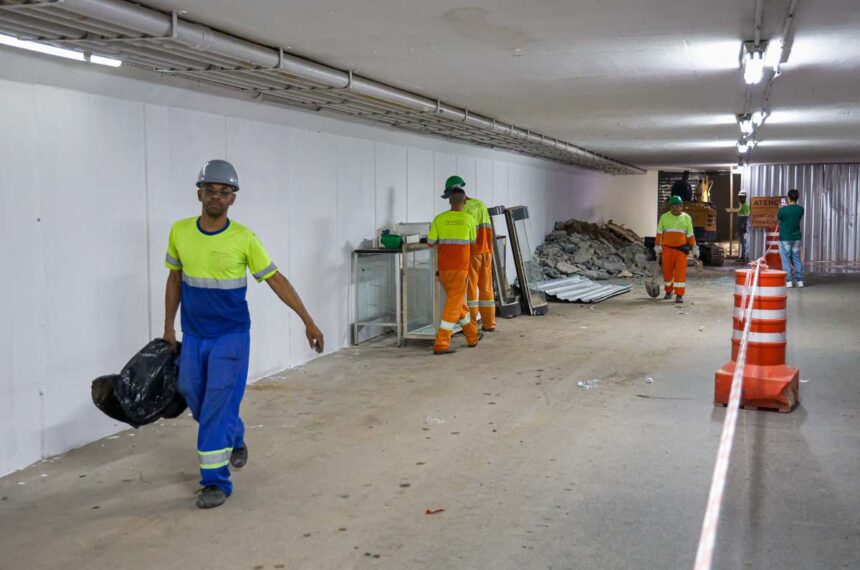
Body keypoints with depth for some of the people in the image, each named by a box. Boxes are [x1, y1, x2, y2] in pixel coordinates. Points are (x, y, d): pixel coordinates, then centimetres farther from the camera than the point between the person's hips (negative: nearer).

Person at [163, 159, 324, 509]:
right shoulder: (180, 232, -3)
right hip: (193, 335, 4)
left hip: (230, 335, -4)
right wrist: (168, 326, 10)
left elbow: (276, 280, -5)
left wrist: (308, 321, -6)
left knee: (219, 405, -8)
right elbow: (175, 279, 10)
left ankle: (216, 481, 4)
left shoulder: (244, 239, -11)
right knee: (194, 397, 14)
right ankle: (235, 437, 43)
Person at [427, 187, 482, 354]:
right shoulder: (468, 219, -3)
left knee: (458, 302, 18)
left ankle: (472, 336, 31)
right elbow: (473, 242, 9)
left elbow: (430, 242, -2)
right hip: (459, 267, -4)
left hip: (443, 267, 4)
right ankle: (441, 344, -8)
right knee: (454, 304, -2)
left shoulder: (439, 219, 0)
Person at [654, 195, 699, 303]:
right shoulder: (664, 217, 3)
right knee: (667, 271, 8)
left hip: (681, 248, -1)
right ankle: (668, 291, 28)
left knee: (680, 271, -8)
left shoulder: (686, 218, 5)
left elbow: (690, 235, 8)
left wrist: (694, 248, 5)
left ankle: (679, 294, -6)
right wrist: (657, 247, 2)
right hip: (667, 248, 1)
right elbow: (659, 233, 6)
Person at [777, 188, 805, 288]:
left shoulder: (783, 210, -17)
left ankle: (788, 281, -1)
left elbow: (778, 218, 1)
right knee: (797, 259, 10)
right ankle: (799, 280, 10)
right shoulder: (800, 209, -2)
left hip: (785, 238, -4)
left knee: (786, 260, 2)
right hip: (796, 237, 4)